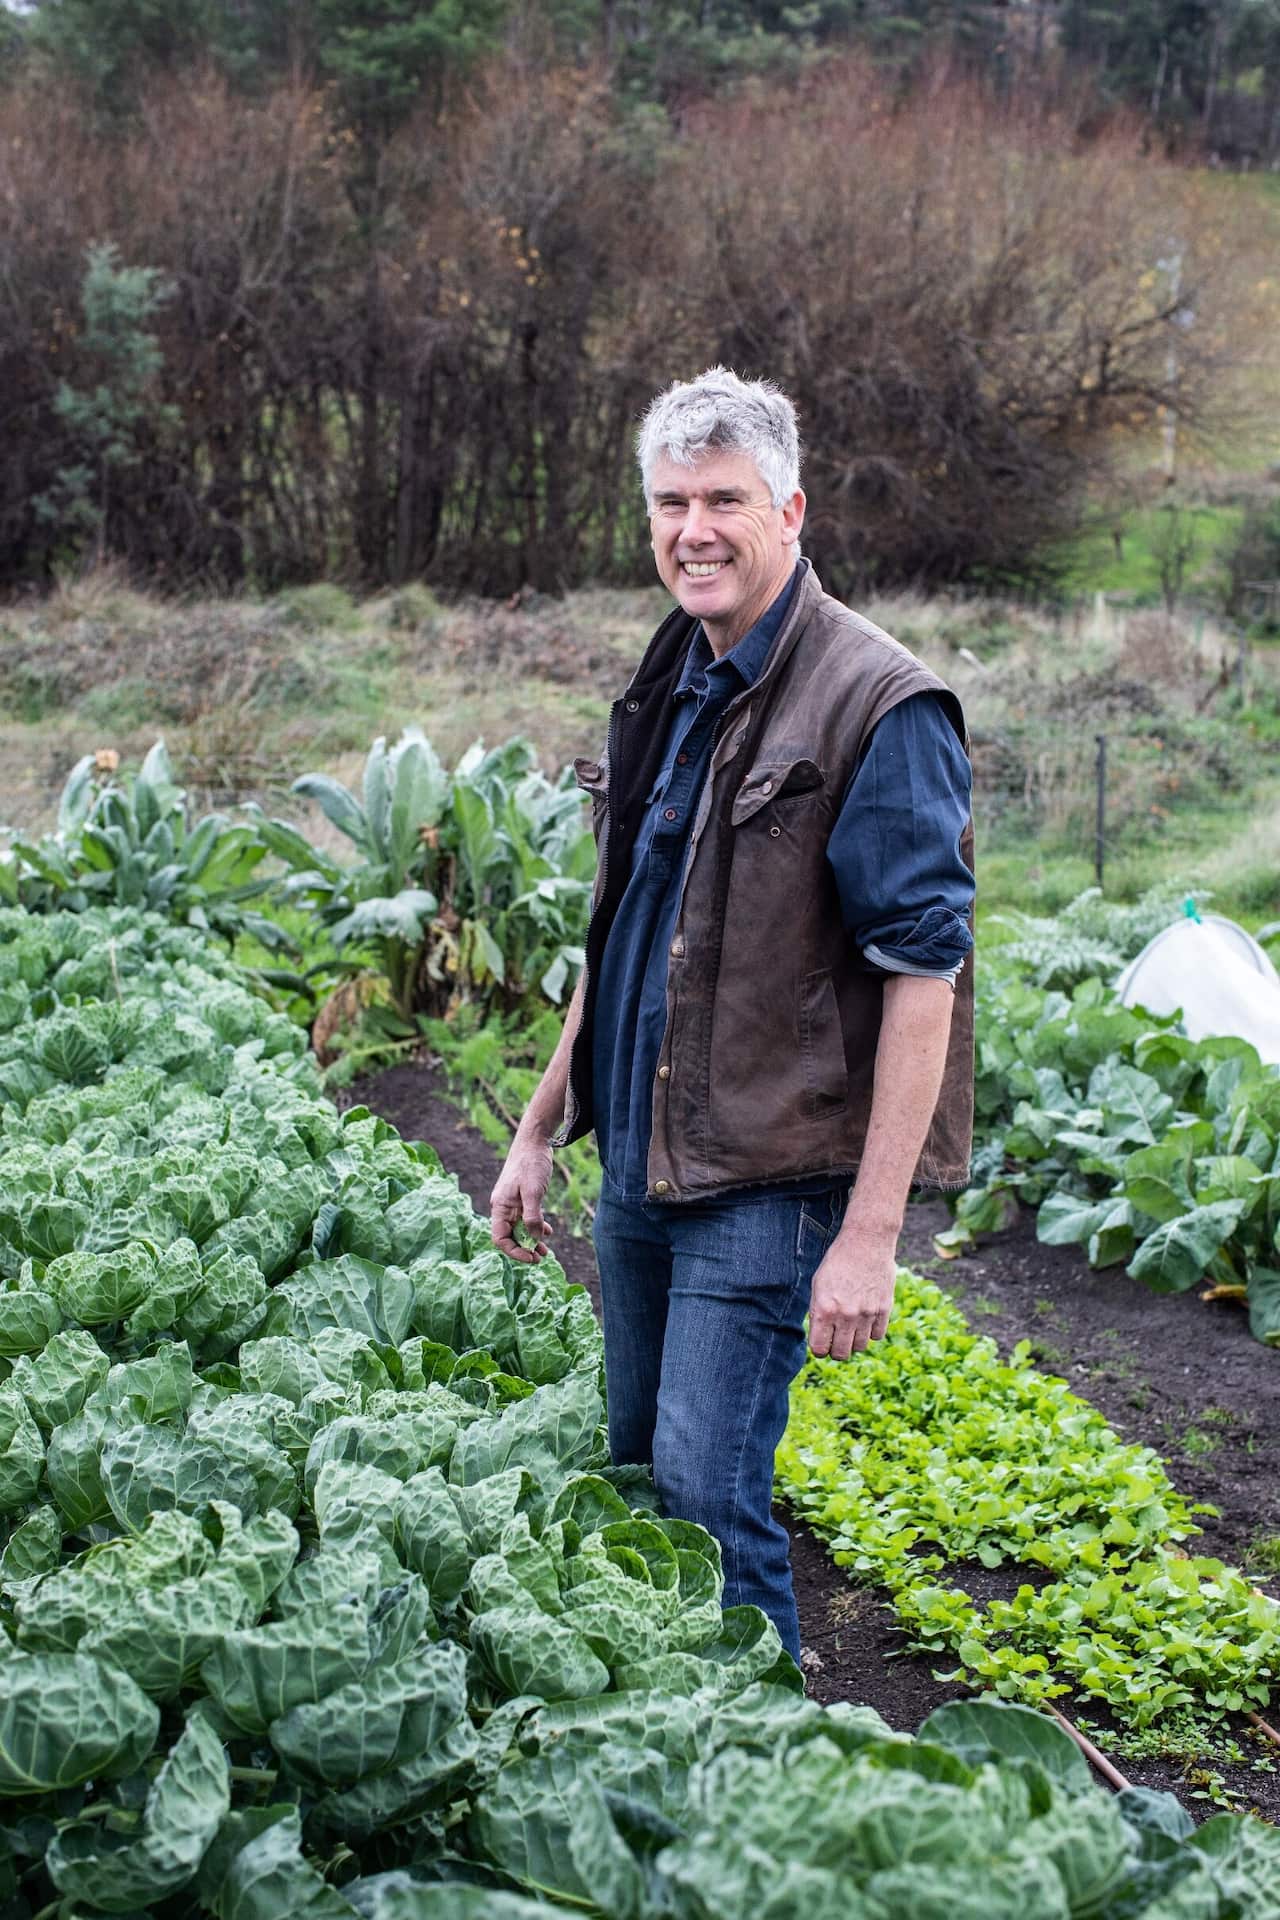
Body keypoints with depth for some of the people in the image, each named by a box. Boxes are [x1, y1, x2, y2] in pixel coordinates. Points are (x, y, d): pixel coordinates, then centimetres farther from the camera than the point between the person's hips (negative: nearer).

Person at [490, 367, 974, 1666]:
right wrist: (539, 1129, 18)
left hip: (767, 1181, -8)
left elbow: (923, 972, -18)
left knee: (707, 1492, -8)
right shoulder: (670, 691, 10)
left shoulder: (876, 707, -15)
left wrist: (870, 1231, -21)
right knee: (637, 1471, 17)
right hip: (637, 1163, 8)